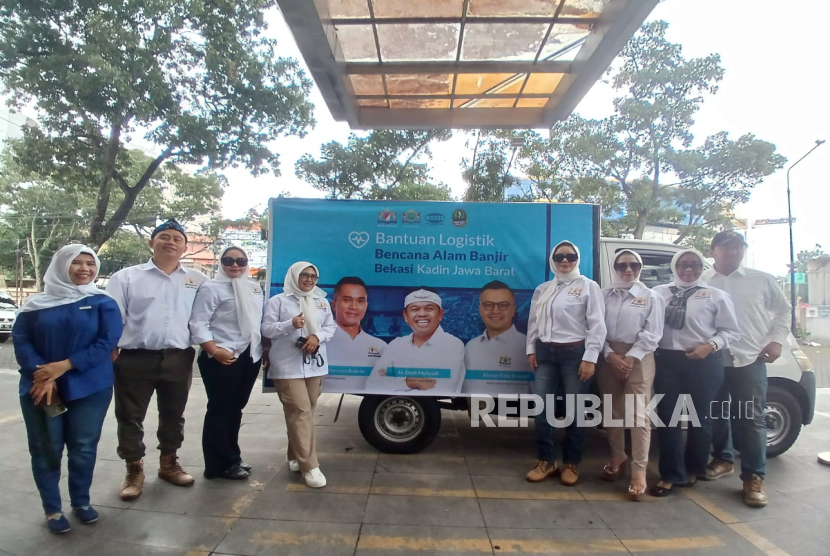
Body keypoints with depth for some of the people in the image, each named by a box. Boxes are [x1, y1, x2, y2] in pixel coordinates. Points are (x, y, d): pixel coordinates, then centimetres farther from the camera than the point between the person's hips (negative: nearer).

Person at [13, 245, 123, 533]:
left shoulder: (103, 303, 0)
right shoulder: (37, 303, 6)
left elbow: (107, 342, -9)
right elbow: (20, 340, -1)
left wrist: (64, 366, -17)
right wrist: (42, 375, -16)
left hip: (89, 388, -1)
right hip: (40, 387, 1)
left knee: (84, 447, 7)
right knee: (45, 449, 6)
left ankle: (81, 502, 26)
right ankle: (52, 509, 22)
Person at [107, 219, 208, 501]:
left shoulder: (198, 280, 7)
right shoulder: (127, 277, 2)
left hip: (178, 359, 2)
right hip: (135, 359, -1)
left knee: (173, 415, 16)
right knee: (130, 417, 8)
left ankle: (169, 463, 35)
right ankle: (134, 471, 27)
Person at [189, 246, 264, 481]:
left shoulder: (255, 288, 14)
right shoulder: (211, 288, -7)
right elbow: (198, 324, -14)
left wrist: (265, 349, 14)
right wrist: (215, 351, -22)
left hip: (250, 356, 7)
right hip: (223, 359, -7)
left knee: (235, 409, 15)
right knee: (220, 410, 2)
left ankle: (231, 458, 27)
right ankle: (221, 463, 13)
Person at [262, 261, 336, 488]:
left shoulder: (322, 302, 15)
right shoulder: (278, 301, 0)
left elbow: (331, 327, 12)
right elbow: (266, 329, -4)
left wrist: (317, 336, -9)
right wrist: (290, 324, -21)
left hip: (315, 364, 6)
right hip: (288, 366, -5)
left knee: (306, 410, 11)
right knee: (300, 411, -12)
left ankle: (295, 456, 27)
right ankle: (309, 466, -9)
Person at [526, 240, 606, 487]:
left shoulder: (588, 286, -1)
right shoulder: (542, 290, 14)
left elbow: (597, 325, -7)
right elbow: (533, 321, 17)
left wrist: (590, 358, -13)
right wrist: (531, 350, 9)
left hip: (574, 353, -4)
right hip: (545, 352, 5)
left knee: (574, 410, 5)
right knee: (542, 408, 4)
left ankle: (571, 463, 21)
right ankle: (546, 461, 19)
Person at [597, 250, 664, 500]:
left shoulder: (650, 297, 3)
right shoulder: (605, 295, 8)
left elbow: (653, 333, -4)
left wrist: (631, 357, -13)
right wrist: (610, 355, -12)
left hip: (638, 357, -3)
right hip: (608, 356, 3)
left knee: (637, 413, -7)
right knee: (612, 411, 12)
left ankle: (639, 470, -2)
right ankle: (617, 456, 29)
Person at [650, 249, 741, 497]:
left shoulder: (716, 296, 2)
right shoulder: (658, 293, 5)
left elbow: (731, 331, 0)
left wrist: (710, 346, -14)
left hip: (705, 362, -1)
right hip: (666, 359, 1)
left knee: (700, 417, 13)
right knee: (667, 417, 5)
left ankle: (694, 469, 35)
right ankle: (671, 474, 18)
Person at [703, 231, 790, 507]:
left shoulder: (762, 280, 6)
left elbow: (783, 310, 15)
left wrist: (776, 340, 4)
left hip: (751, 360, 0)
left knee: (751, 418, -1)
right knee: (717, 414, 12)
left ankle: (754, 477, 8)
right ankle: (723, 459, 31)